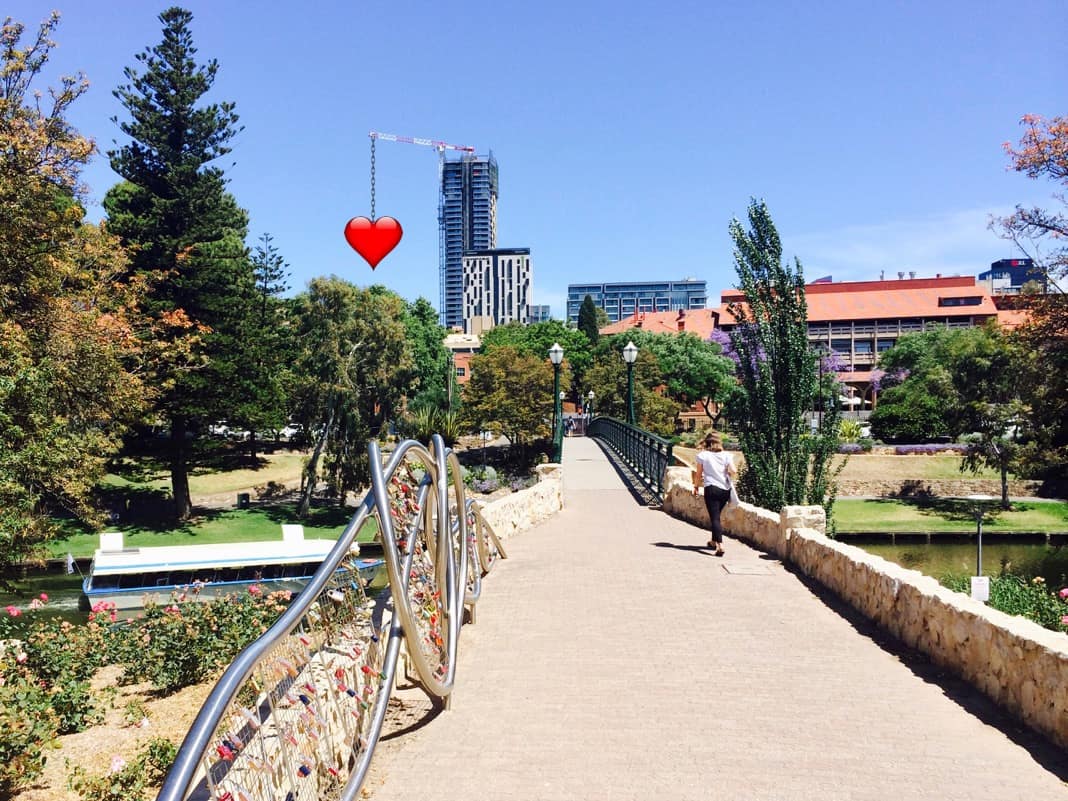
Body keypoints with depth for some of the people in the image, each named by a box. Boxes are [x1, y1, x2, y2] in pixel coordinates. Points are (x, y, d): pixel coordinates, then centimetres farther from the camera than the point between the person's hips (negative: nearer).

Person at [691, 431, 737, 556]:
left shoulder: (702, 455, -2)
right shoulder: (726, 455, 3)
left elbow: (698, 474, 1)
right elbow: (734, 471, -7)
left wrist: (696, 486, 17)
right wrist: (729, 476, 15)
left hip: (711, 488, -4)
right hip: (725, 489, 4)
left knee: (714, 517, -6)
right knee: (716, 515, 23)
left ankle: (719, 545, -23)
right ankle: (714, 541, 36)